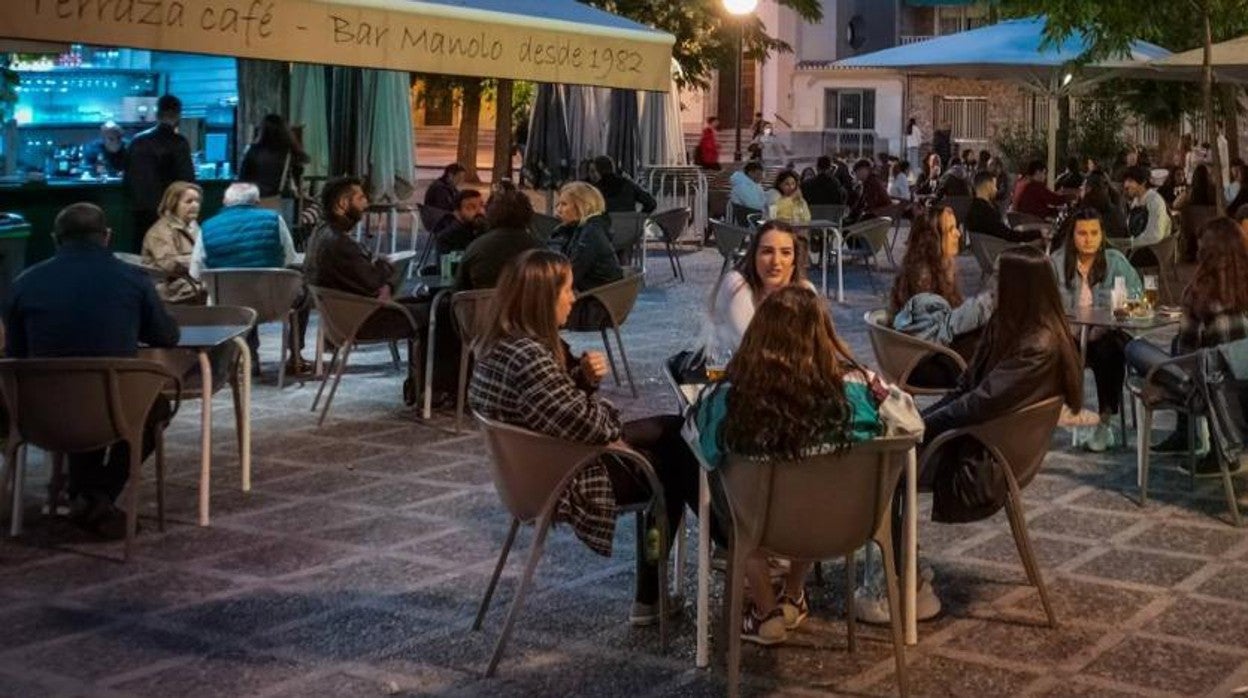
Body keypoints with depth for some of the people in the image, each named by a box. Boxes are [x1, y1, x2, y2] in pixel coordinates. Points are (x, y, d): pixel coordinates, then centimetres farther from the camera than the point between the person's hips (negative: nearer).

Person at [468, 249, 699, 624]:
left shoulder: (505, 343, 1)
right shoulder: (528, 357, -31)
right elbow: (583, 424, -29)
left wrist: (585, 375, -7)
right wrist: (613, 427, -7)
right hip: (565, 481, -10)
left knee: (674, 430, 14)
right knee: (674, 464, 8)